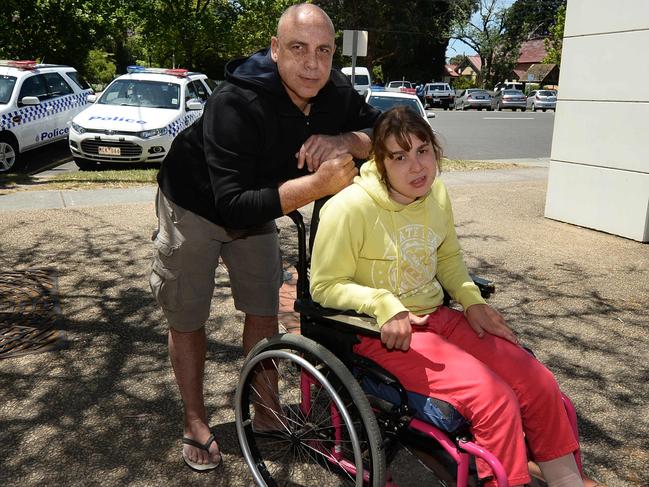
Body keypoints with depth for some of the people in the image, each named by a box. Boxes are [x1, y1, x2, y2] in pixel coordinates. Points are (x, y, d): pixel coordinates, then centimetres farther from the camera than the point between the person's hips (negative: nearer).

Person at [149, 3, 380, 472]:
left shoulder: (336, 92, -18)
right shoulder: (236, 103, -36)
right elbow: (233, 204, -41)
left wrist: (346, 141, -33)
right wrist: (318, 183, -47)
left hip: (256, 209, 5)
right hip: (196, 206, -5)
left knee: (264, 311, 9)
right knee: (187, 319, 5)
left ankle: (266, 411, 28)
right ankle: (195, 421, 26)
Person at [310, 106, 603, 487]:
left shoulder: (437, 194, 2)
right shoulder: (349, 209, -19)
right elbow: (325, 286, -12)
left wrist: (471, 299, 0)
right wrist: (384, 305, -27)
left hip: (438, 316, 7)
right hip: (384, 333, -6)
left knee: (540, 384, -4)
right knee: (493, 399, -22)